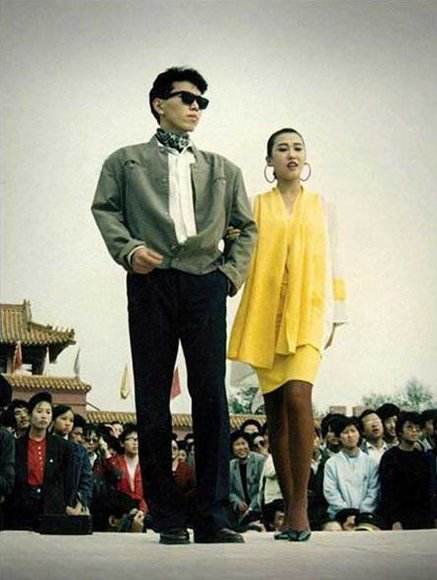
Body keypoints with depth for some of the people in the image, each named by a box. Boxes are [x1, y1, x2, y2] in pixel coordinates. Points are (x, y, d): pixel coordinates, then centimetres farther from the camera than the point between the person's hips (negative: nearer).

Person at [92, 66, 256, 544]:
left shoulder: (222, 169, 25)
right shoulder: (126, 161, 18)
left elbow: (245, 226, 22)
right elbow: (105, 209, 8)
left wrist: (232, 272, 6)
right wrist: (128, 249, -10)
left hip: (205, 286, 2)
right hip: (151, 283, -1)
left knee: (211, 397, -6)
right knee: (153, 400, -2)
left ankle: (211, 517, -3)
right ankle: (168, 518, 4)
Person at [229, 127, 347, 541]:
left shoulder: (320, 206, 14)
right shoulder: (257, 206, 12)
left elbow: (330, 263, 13)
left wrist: (334, 316, 7)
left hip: (307, 313, -1)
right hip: (265, 315, 1)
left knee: (297, 397, -21)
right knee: (275, 409, 2)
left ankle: (300, 503, -16)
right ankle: (290, 506, 10)